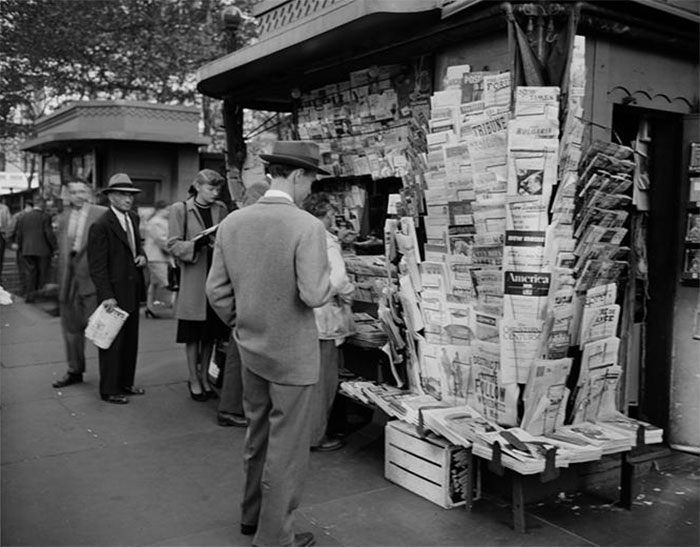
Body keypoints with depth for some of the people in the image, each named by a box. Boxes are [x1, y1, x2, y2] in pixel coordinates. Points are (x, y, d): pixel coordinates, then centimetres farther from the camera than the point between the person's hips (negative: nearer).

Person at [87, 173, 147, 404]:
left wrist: (142, 255, 2)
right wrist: (107, 296, -21)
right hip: (114, 294, -8)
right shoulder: (101, 226, -15)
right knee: (112, 342, 2)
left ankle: (125, 383, 28)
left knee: (131, 340, 15)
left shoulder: (133, 219, 9)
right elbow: (97, 266, -16)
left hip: (133, 291, 8)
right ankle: (109, 390, 14)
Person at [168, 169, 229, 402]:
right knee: (193, 333, 4)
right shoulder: (180, 209, -3)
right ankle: (194, 380, 18)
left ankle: (204, 377, 24)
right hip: (193, 279, -3)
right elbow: (174, 245, -6)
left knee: (211, 332, 10)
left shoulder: (221, 209, 7)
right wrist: (198, 244, -22)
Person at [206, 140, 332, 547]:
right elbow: (314, 296, -24)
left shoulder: (232, 222, -2)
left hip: (251, 350, 7)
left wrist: (242, 323, 15)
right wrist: (328, 274, -4)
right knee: (287, 448, 9)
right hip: (294, 354, -6)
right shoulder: (307, 226, -20)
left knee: (258, 437, 24)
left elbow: (217, 290, 1)